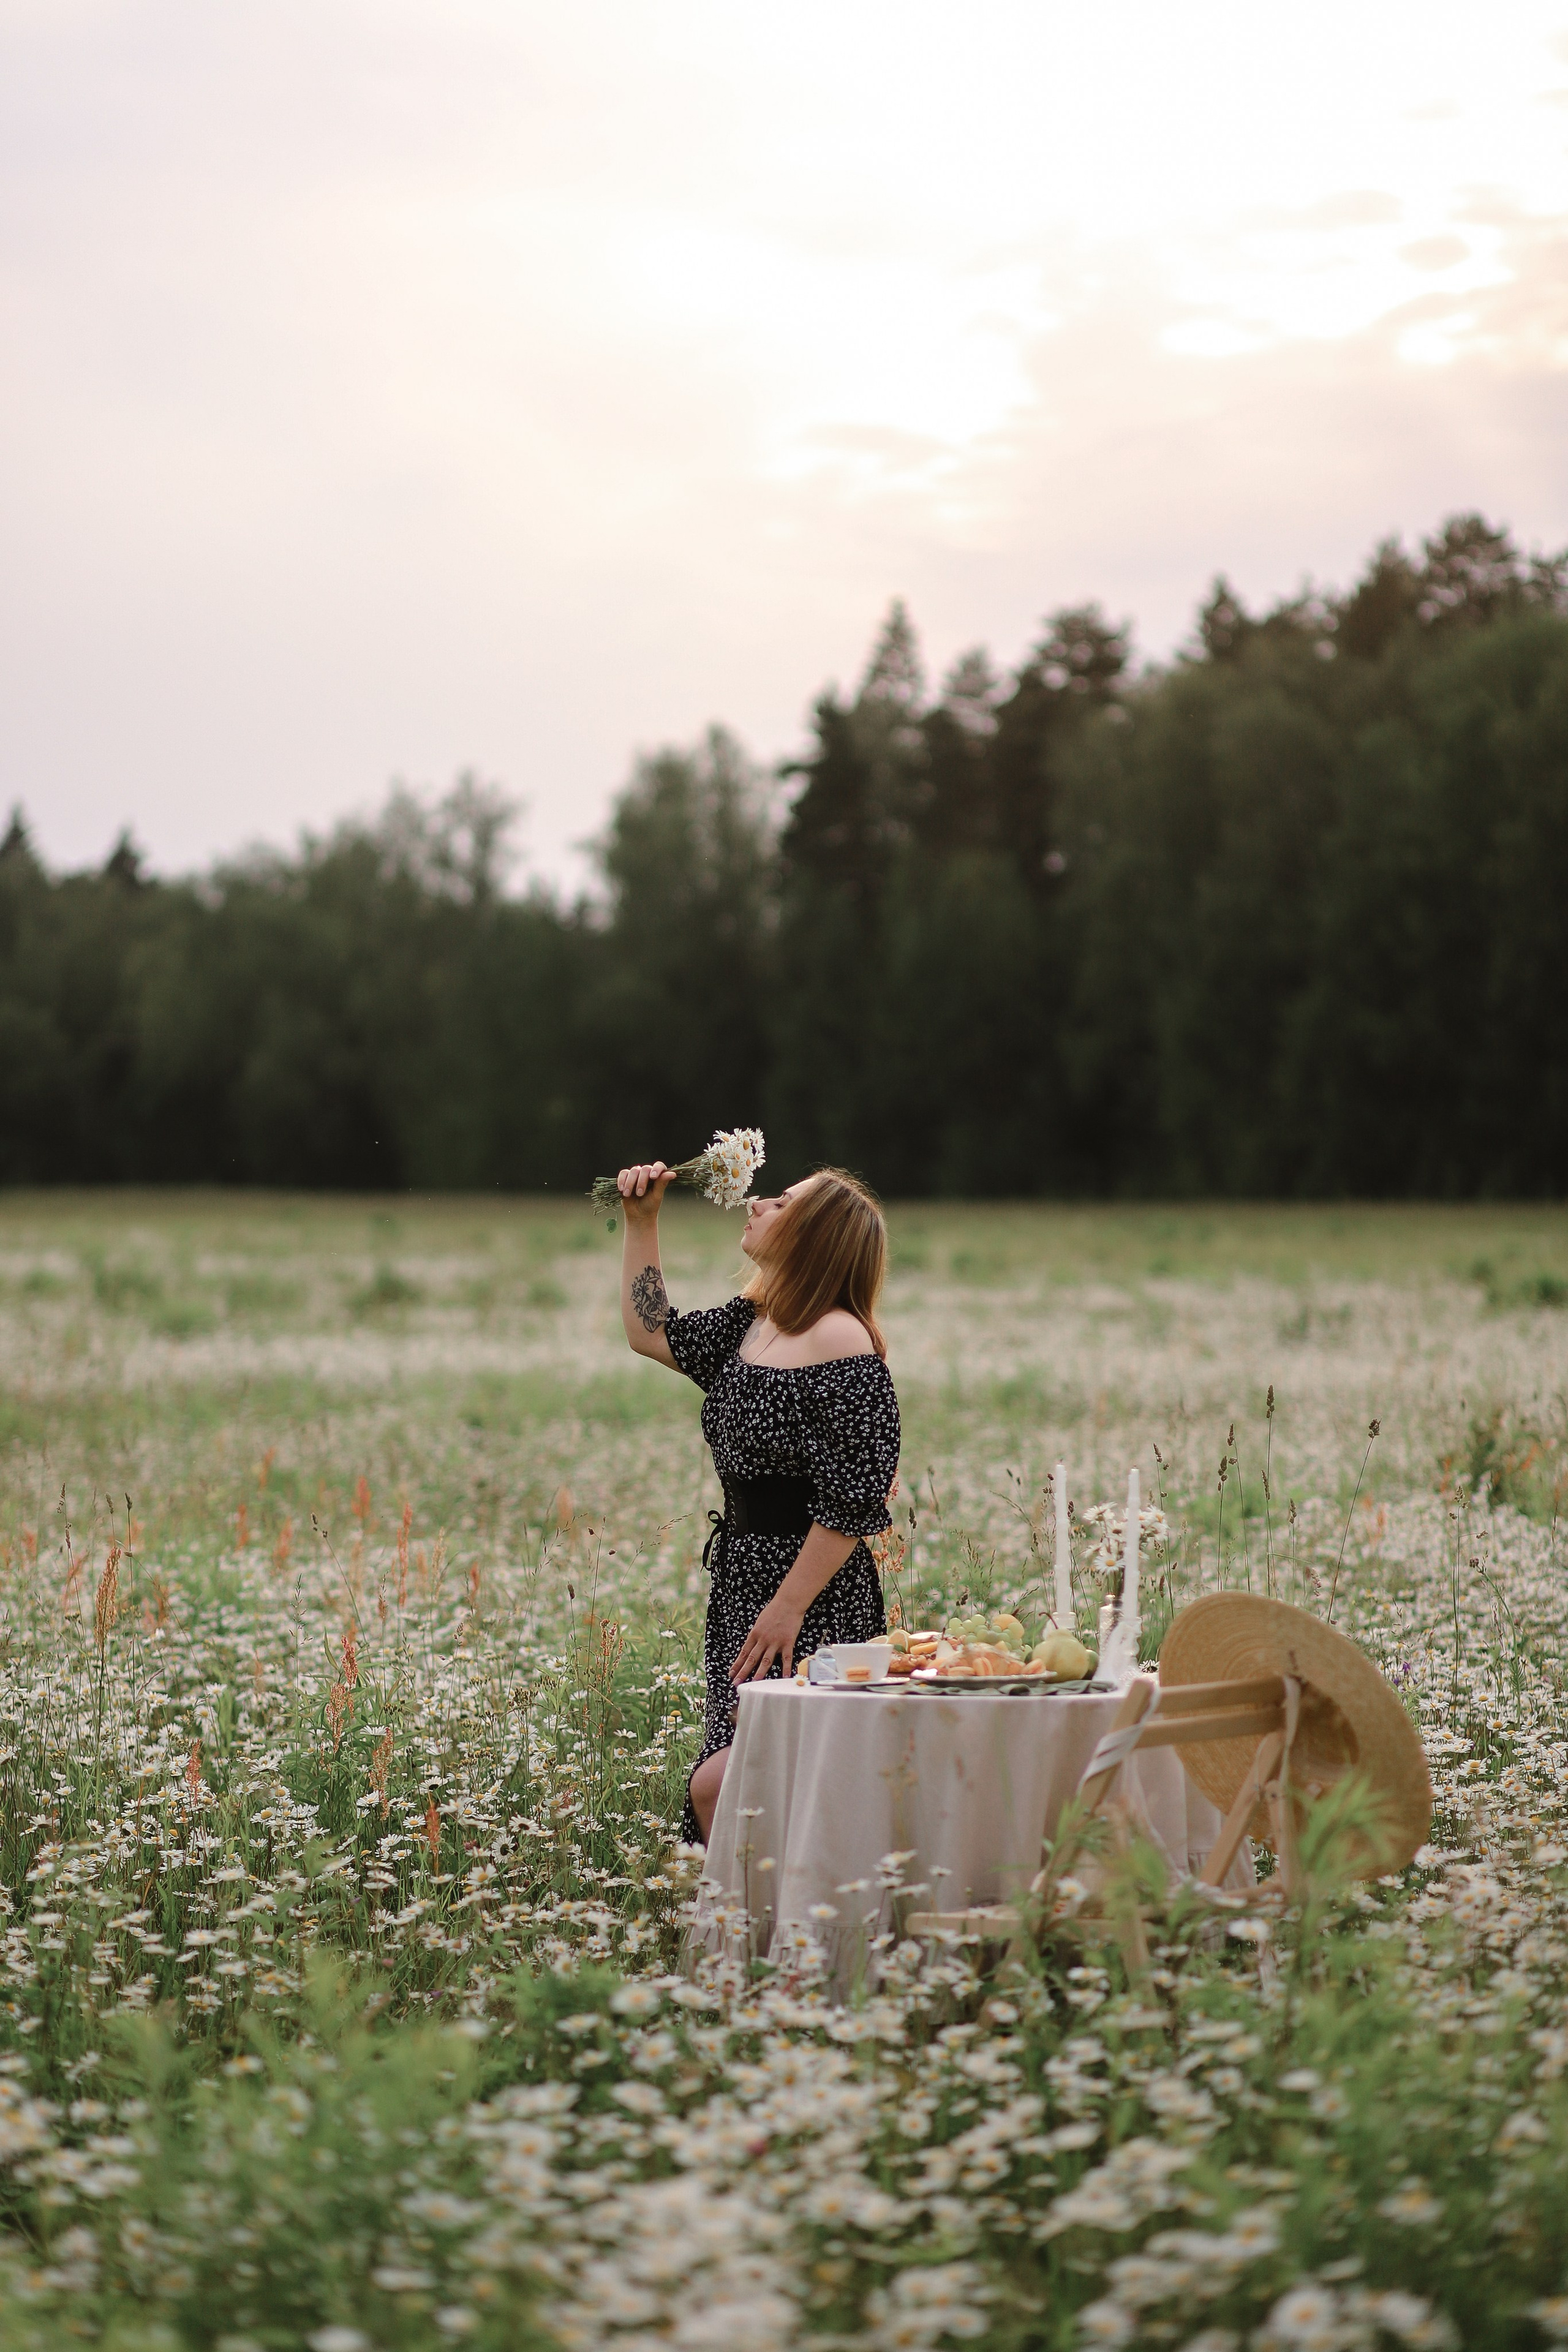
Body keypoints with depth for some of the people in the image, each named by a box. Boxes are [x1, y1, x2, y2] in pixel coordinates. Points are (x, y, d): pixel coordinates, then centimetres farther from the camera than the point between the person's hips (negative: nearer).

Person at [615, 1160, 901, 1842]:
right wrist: (641, 1223, 18)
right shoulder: (749, 1323, 10)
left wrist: (789, 1606, -20)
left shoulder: (840, 1342, -16)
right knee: (722, 1788, 7)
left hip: (813, 1603, -9)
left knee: (721, 1785, -16)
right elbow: (651, 1334, 25)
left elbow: (852, 1503, -18)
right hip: (741, 1586, 9)